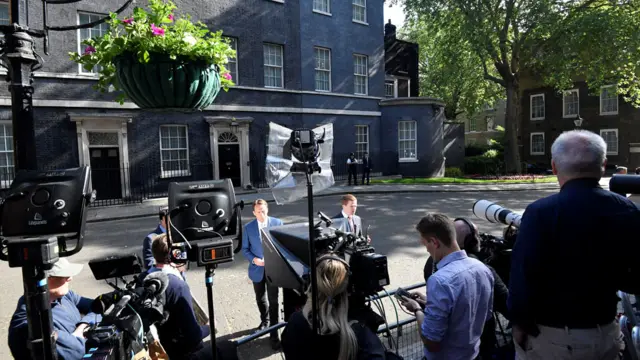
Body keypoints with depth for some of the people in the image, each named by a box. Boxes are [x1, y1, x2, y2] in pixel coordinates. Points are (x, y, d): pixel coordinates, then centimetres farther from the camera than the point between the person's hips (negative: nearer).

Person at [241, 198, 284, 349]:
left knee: (273, 300, -1)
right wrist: (254, 259, -16)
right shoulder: (248, 227, -4)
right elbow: (245, 249, 1)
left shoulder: (277, 223, -7)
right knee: (260, 299, 20)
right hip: (257, 269, 2)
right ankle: (264, 321, 45)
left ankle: (274, 333, 11)